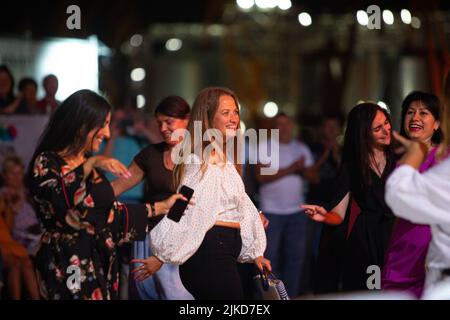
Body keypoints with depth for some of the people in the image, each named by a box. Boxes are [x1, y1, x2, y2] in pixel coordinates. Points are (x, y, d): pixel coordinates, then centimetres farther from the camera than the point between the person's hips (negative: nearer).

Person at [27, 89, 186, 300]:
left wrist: (160, 207, 20)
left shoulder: (92, 165, 16)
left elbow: (110, 212, 18)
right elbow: (58, 197, -25)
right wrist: (90, 165, -27)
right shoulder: (46, 163, -6)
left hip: (102, 264, 7)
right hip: (68, 265, -7)